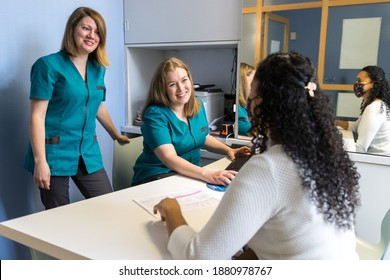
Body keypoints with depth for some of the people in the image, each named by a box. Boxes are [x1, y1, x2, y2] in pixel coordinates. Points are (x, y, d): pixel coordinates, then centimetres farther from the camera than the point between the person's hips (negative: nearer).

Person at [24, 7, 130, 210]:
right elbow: (37, 116, -12)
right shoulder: (49, 65, -8)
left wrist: (116, 135, 35)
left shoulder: (97, 69, 10)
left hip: (88, 153, 6)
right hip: (55, 153, -5)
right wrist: (40, 161, -19)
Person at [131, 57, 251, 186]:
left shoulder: (198, 105, 5)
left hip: (191, 174, 7)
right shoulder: (155, 114, -17)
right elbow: (169, 158, -29)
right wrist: (207, 175, -41)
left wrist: (228, 150, 4)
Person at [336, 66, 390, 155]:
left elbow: (360, 147, -26)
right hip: (375, 155, 9)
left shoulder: (374, 109, -24)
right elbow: (357, 126, 18)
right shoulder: (374, 104, 7)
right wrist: (336, 122, 5)